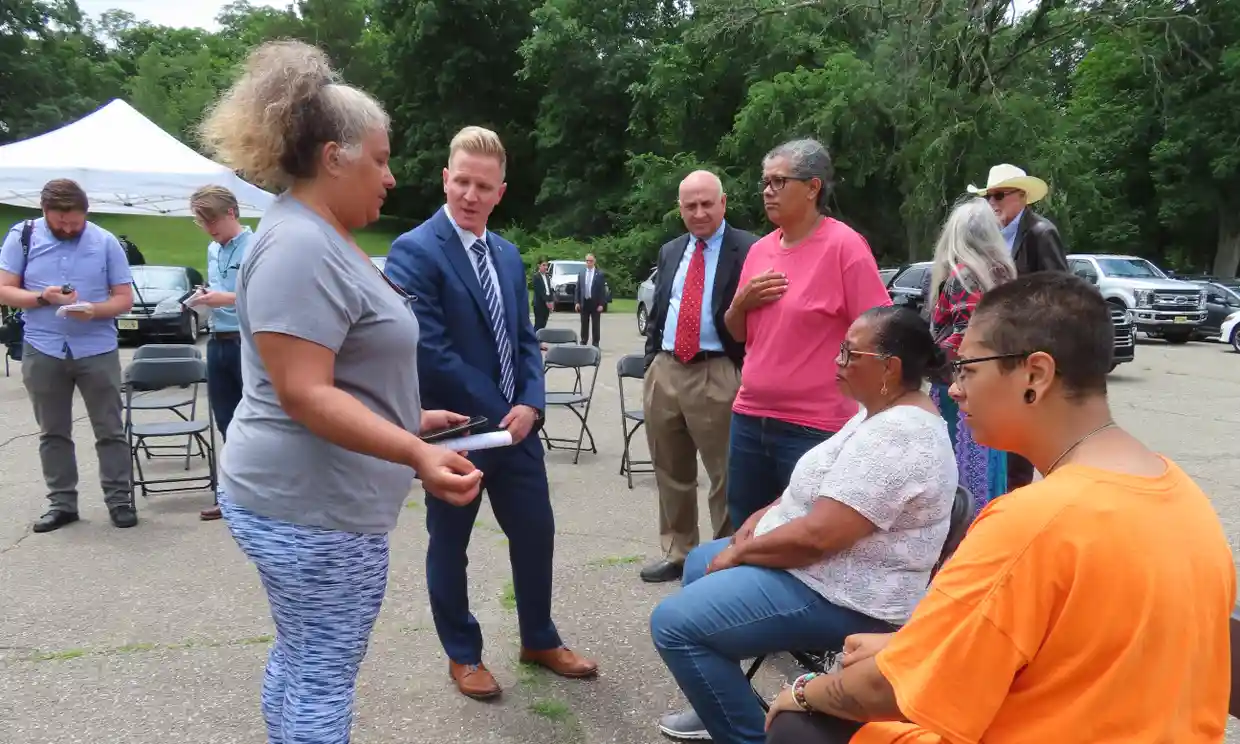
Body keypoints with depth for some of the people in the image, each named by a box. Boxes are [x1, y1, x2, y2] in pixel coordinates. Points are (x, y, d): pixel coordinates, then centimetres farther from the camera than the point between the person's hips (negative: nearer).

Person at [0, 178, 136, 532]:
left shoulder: (105, 242, -2)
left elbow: (124, 299, 0)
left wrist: (93, 310, -20)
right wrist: (43, 297, -18)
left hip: (98, 350, -1)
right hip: (42, 351, 1)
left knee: (110, 430, 3)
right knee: (53, 432, 10)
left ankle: (120, 499, 13)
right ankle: (61, 502, 21)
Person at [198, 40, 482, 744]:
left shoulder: (321, 239, 13)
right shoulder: (300, 245, -20)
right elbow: (303, 395, -26)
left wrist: (412, 419, 20)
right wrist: (415, 454, -33)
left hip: (303, 494, 10)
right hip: (315, 503, -10)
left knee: (300, 660, 20)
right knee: (324, 678, 3)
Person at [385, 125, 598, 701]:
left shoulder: (508, 254, 9)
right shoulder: (414, 252, -15)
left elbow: (524, 339, 11)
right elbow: (429, 351, -21)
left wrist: (530, 404, -7)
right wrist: (496, 412, -16)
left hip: (515, 421, 7)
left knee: (536, 532, 14)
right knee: (449, 544, 12)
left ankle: (539, 640, 35)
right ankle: (463, 655, 31)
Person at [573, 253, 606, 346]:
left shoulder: (600, 274, -2)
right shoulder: (581, 274, 8)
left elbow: (603, 290, -5)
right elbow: (577, 289, 9)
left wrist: (601, 304, -11)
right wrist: (577, 302, 0)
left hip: (595, 303, -3)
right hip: (584, 303, 3)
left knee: (595, 325, 3)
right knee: (584, 325, 9)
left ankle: (595, 344, 9)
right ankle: (583, 342, 17)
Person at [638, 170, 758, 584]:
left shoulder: (747, 250, -6)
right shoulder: (669, 252, 15)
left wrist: (745, 373, -15)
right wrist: (651, 362, 14)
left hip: (716, 375, -6)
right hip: (665, 371, 6)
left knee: (726, 476, 2)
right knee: (671, 473, 16)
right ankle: (677, 553, 31)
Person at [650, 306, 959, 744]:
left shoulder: (894, 437, -27)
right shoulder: (886, 412, 7)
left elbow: (816, 536, -30)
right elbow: (821, 489, 19)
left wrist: (741, 551, -15)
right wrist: (767, 514, 4)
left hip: (841, 598, -11)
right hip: (831, 572, 11)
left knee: (674, 623, -16)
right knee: (699, 564, 23)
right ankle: (722, 705, 29)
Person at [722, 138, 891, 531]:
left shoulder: (844, 246, -11)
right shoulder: (759, 250, 9)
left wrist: (865, 419, -11)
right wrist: (741, 302, -3)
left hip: (814, 428, -6)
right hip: (749, 418, 6)